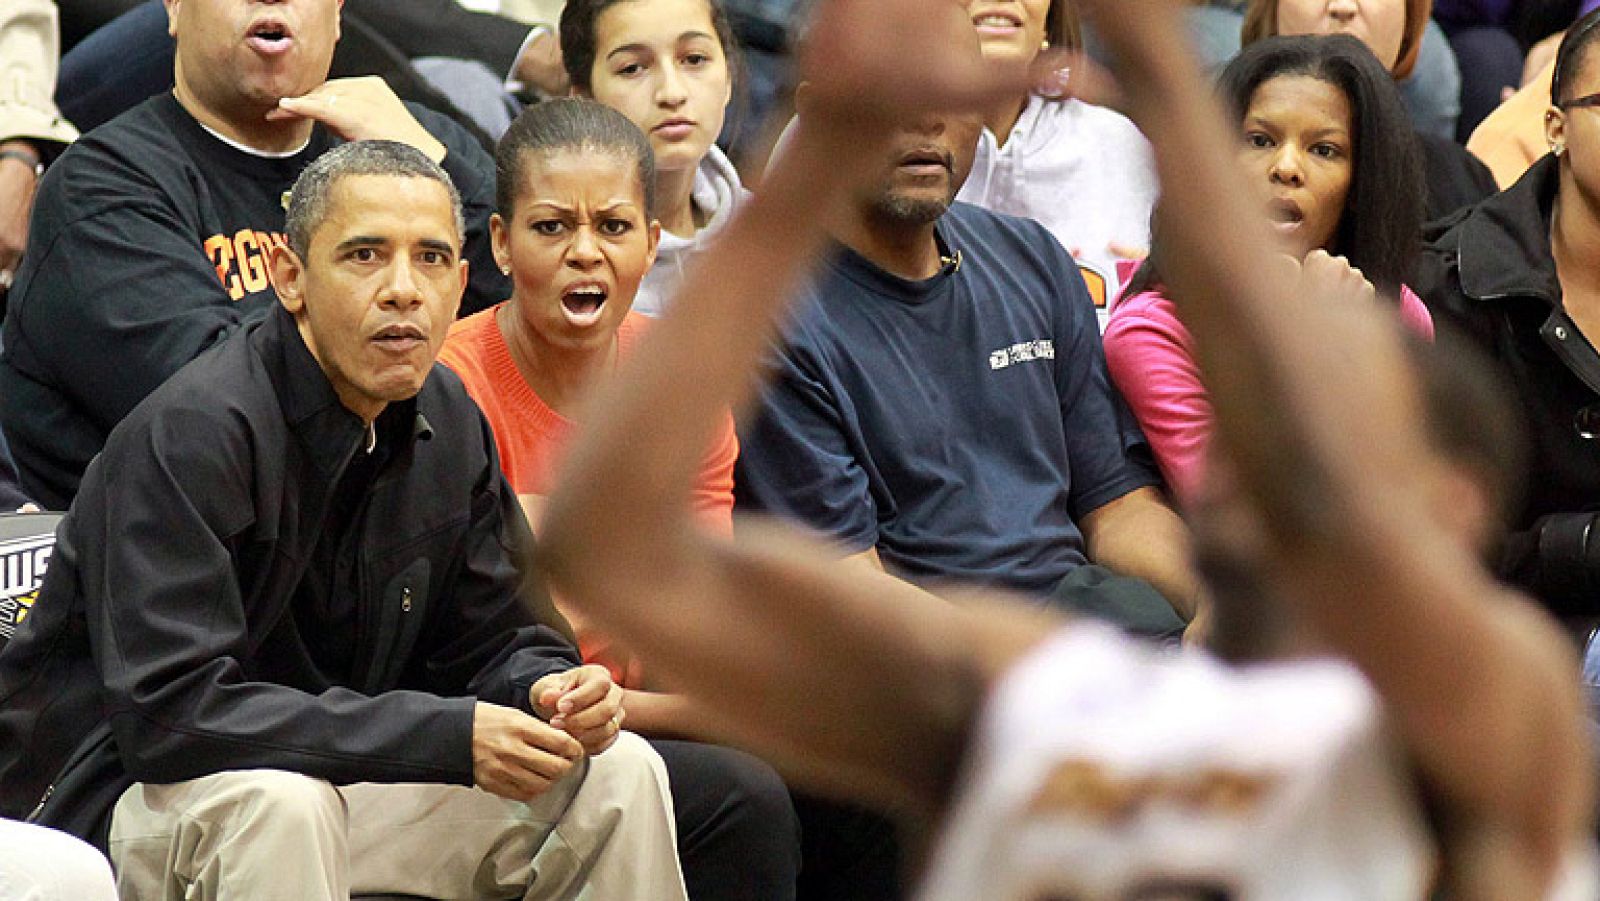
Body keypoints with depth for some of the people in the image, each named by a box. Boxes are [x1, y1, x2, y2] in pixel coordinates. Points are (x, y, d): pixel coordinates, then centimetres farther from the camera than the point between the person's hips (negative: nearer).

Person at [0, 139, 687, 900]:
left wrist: (547, 691, -16)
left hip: (332, 779, 7)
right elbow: (169, 712, -31)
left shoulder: (447, 424, 2)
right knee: (282, 805, -39)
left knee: (620, 772, -2)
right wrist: (450, 736, -32)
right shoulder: (190, 433, -23)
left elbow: (491, 637, 12)